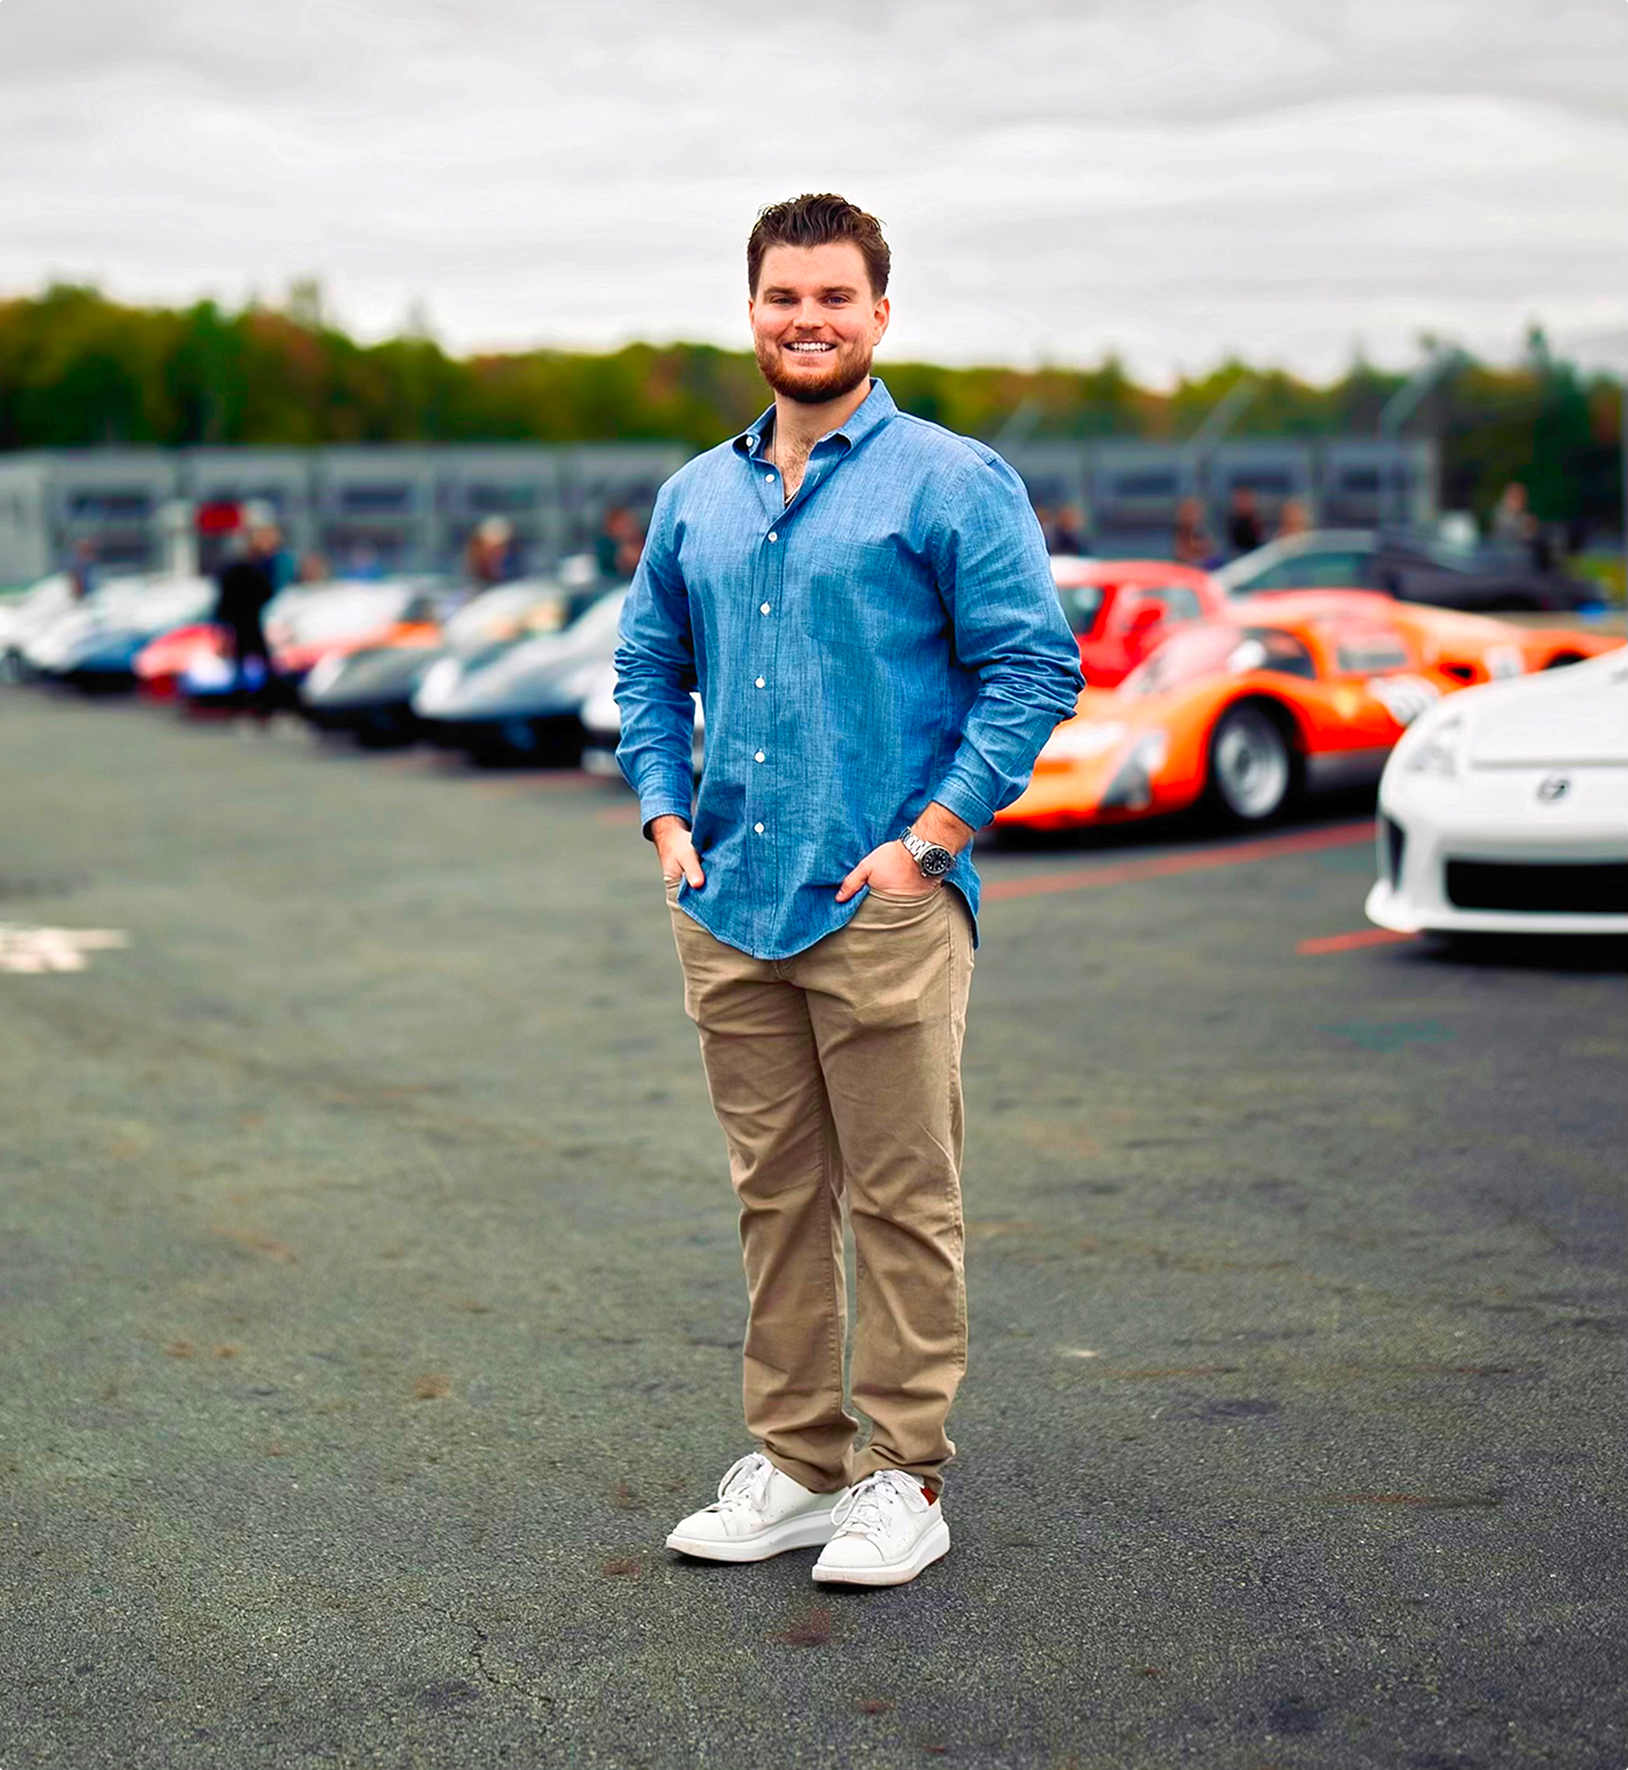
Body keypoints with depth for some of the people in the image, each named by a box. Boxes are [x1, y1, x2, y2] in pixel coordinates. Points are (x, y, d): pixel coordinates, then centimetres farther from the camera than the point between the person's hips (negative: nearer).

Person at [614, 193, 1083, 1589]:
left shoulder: (954, 482, -3)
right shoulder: (697, 497, 14)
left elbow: (1036, 667, -6)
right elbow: (649, 665, 22)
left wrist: (929, 837, -13)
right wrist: (667, 819, 7)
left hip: (885, 908, -5)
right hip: (730, 907, 6)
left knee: (902, 1201, 0)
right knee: (777, 1197, 12)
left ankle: (905, 1478, 12)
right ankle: (794, 1464, 23)